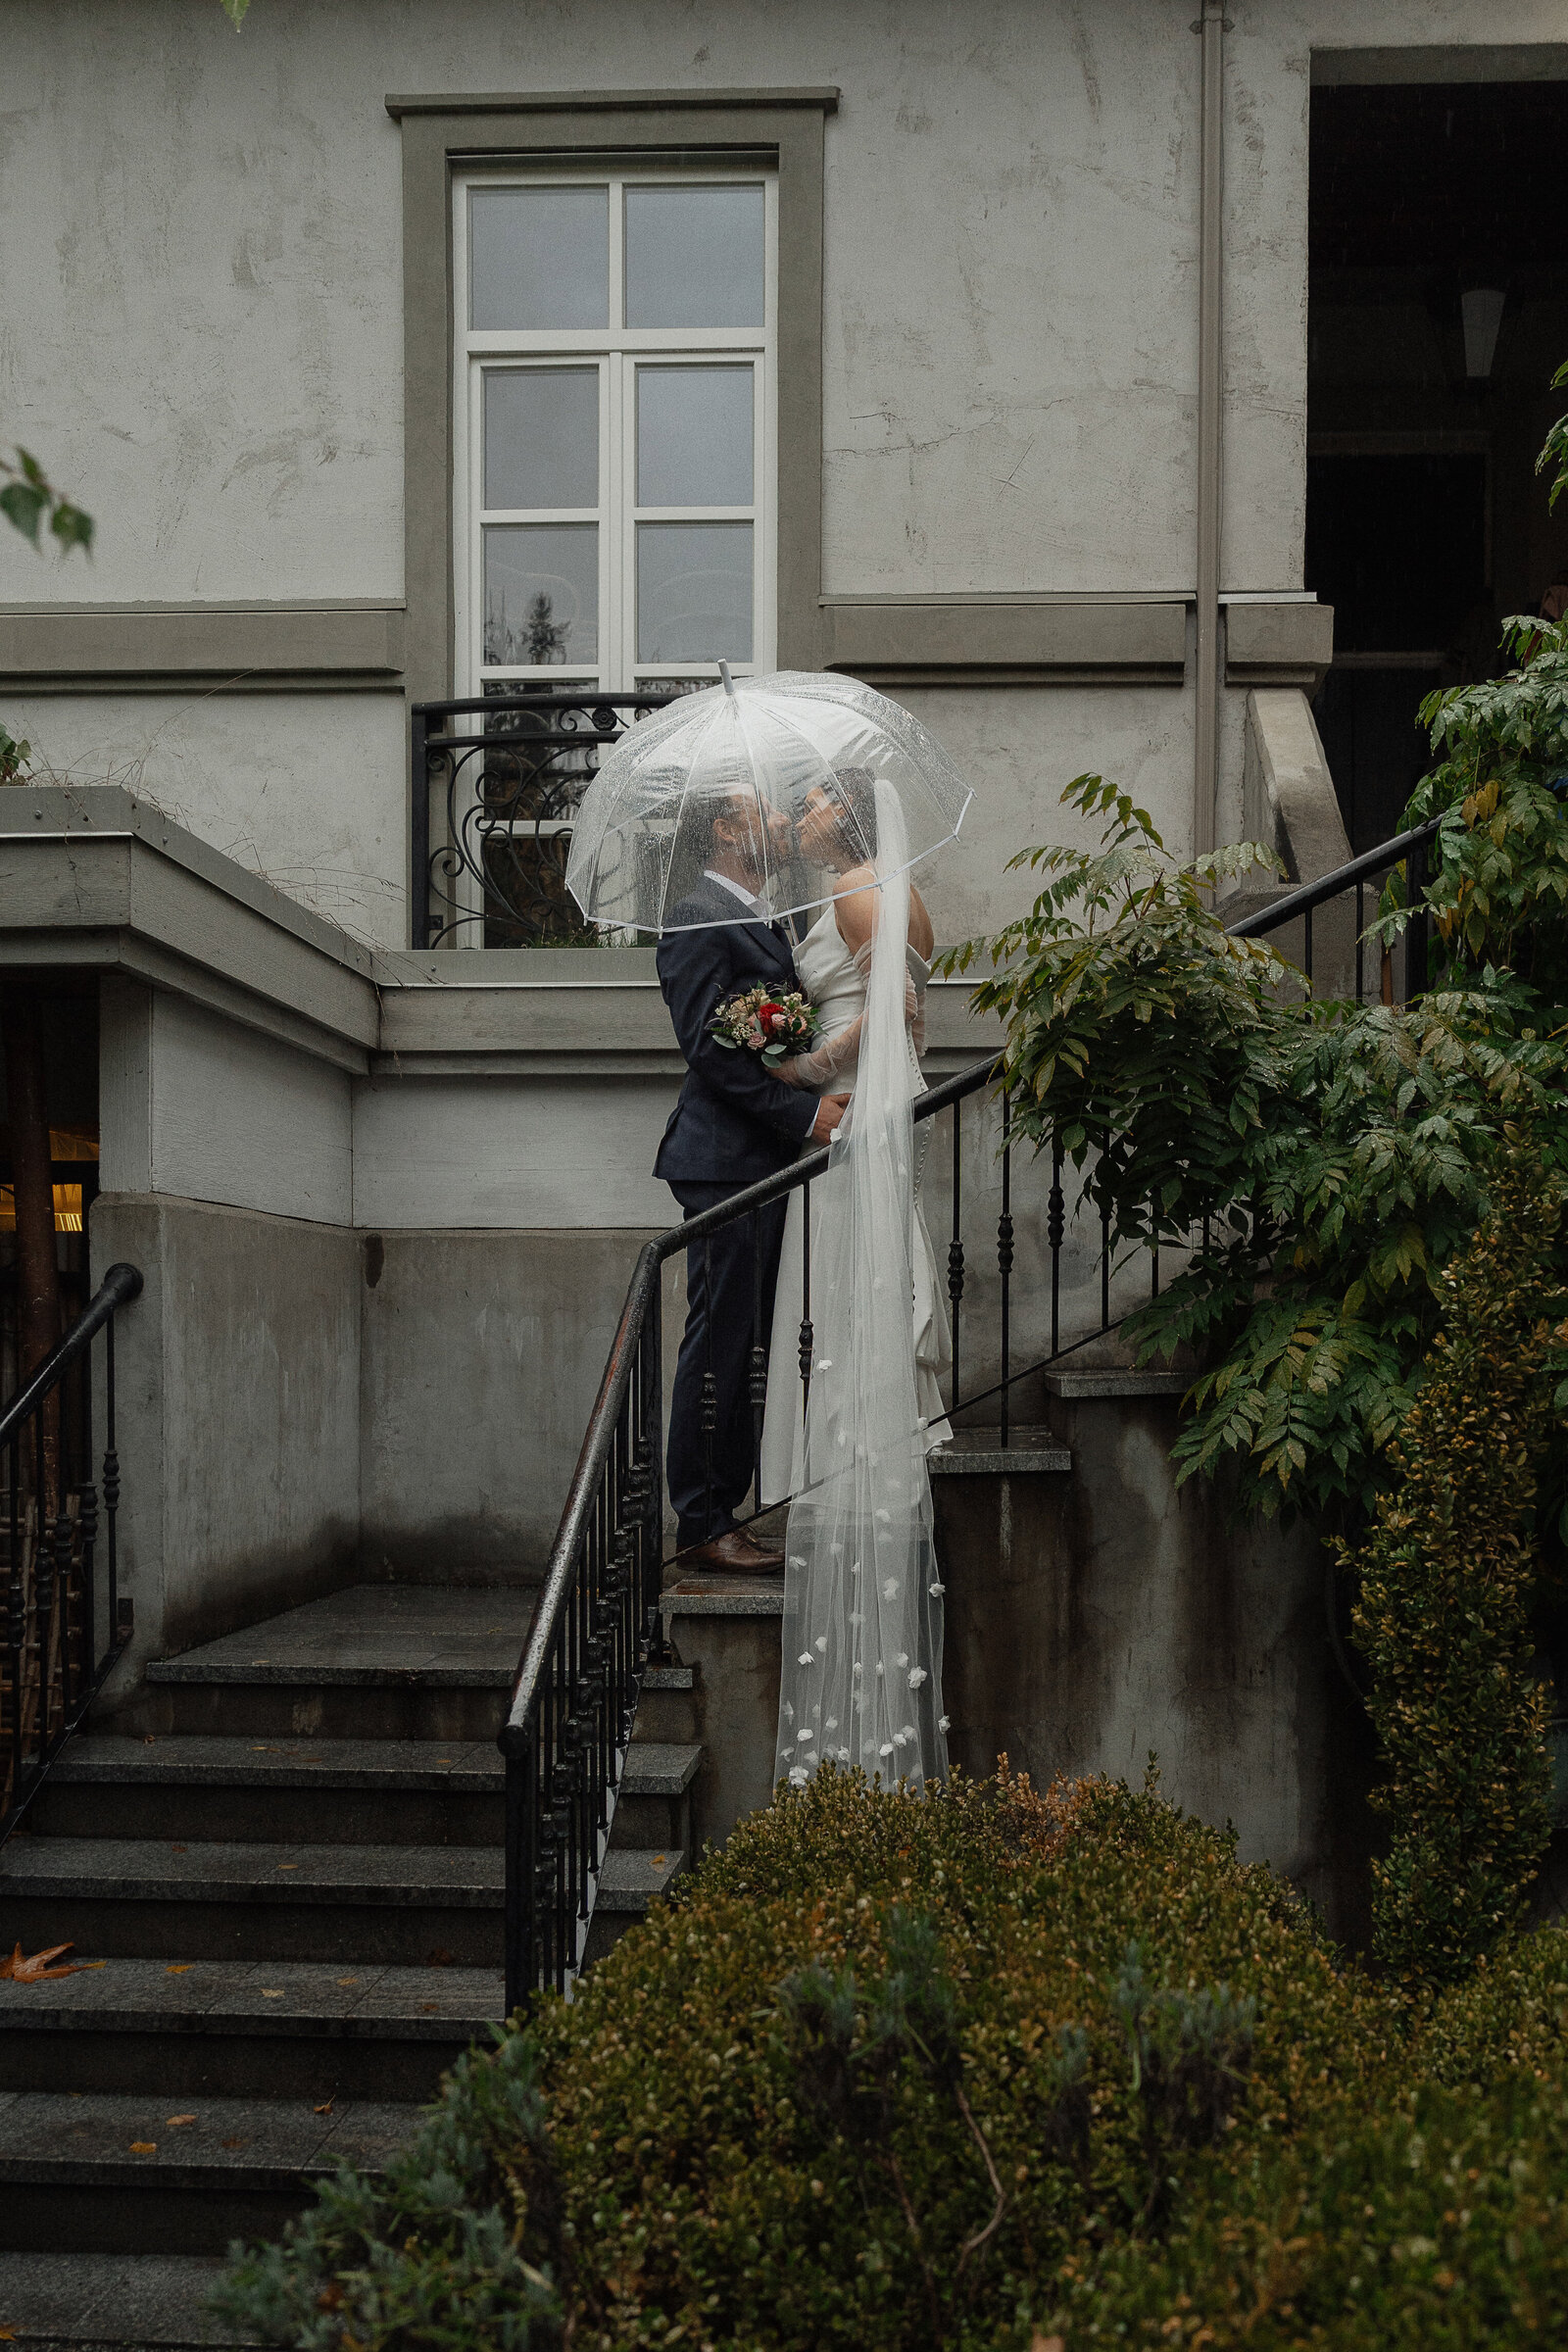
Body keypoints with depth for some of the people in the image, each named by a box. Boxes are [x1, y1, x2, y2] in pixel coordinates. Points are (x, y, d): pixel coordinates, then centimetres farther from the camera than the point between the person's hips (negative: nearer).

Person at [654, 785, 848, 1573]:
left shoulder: (761, 921, 21)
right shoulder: (700, 919, -9)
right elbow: (710, 1046, -17)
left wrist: (822, 1104, 8)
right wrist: (804, 1114, -18)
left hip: (764, 1161, 10)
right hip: (728, 1161, -10)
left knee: (744, 1345, 11)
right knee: (718, 1344, -5)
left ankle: (721, 1515, 17)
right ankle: (702, 1527, 1)